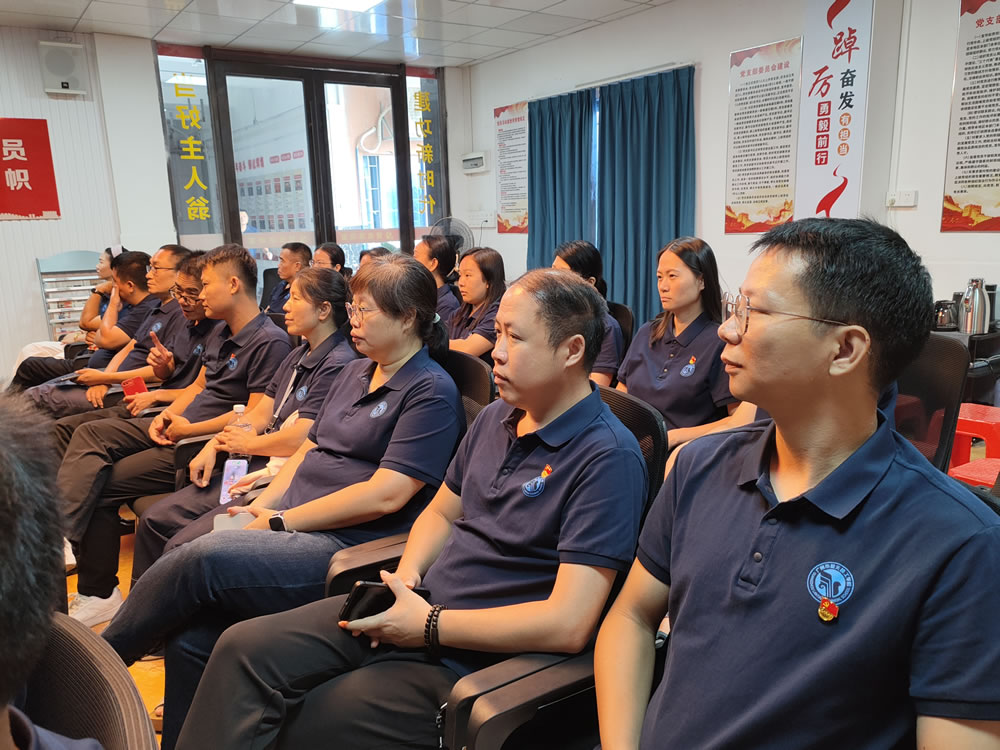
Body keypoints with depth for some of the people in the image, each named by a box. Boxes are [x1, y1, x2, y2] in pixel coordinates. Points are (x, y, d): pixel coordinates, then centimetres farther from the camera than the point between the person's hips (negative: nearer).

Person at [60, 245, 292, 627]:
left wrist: (190, 430, -16)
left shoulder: (270, 342, -16)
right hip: (178, 428, 10)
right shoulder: (221, 333, 16)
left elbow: (254, 416, -22)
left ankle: (97, 594, -1)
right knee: (90, 433, -4)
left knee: (102, 485, -11)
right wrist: (167, 414, 3)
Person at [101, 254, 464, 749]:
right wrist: (262, 503, 2)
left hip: (347, 545, -7)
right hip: (292, 525, 7)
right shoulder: (357, 372, 18)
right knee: (191, 632, -13)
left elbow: (385, 494, -17)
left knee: (203, 558, -23)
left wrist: (280, 522, -12)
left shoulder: (432, 392, -9)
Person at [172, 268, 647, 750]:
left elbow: (568, 624, -24)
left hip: (473, 658, -7)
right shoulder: (496, 417, 9)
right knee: (245, 648, -7)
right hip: (420, 607, 7)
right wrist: (406, 577, -2)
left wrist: (429, 626, -17)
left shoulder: (608, 458, -18)